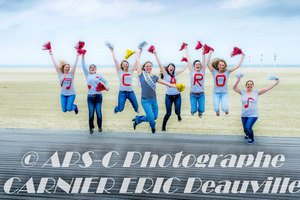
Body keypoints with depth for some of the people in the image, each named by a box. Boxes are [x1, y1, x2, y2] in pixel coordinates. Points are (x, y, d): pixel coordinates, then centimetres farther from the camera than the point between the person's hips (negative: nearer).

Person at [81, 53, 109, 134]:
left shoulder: (98, 75, 9)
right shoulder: (87, 75, 12)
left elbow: (105, 81, 8)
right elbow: (83, 66, 6)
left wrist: (107, 87, -13)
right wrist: (83, 56, 0)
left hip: (98, 96, -1)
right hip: (90, 96, 1)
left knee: (98, 112, -1)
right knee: (91, 113, 1)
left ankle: (99, 126, 16)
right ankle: (91, 128, 14)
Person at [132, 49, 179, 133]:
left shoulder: (154, 77, 10)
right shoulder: (142, 74, -1)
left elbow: (164, 82, 8)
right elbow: (137, 61, 3)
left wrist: (175, 86, 2)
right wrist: (139, 52, 16)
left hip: (154, 100, 5)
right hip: (145, 100, -5)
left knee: (155, 117, 11)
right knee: (151, 117, -10)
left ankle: (138, 119, 33)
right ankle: (153, 127, 27)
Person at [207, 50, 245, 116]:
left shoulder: (227, 71, 2)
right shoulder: (214, 71, 0)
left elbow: (237, 66, 2)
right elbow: (208, 63, -8)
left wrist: (242, 57, 2)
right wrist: (210, 53, -9)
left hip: (224, 93, 0)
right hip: (216, 93, 0)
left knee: (224, 109, -14)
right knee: (216, 109, -9)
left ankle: (226, 108, 25)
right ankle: (217, 110, 31)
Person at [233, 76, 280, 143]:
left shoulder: (256, 92, 1)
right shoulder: (242, 92, 3)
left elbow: (266, 89, 0)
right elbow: (234, 88, -6)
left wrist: (276, 83, -4)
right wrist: (237, 81, -23)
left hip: (253, 115, -2)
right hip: (244, 115, 3)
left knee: (247, 128, -17)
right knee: (245, 129, 12)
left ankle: (251, 139, 13)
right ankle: (247, 135, 49)